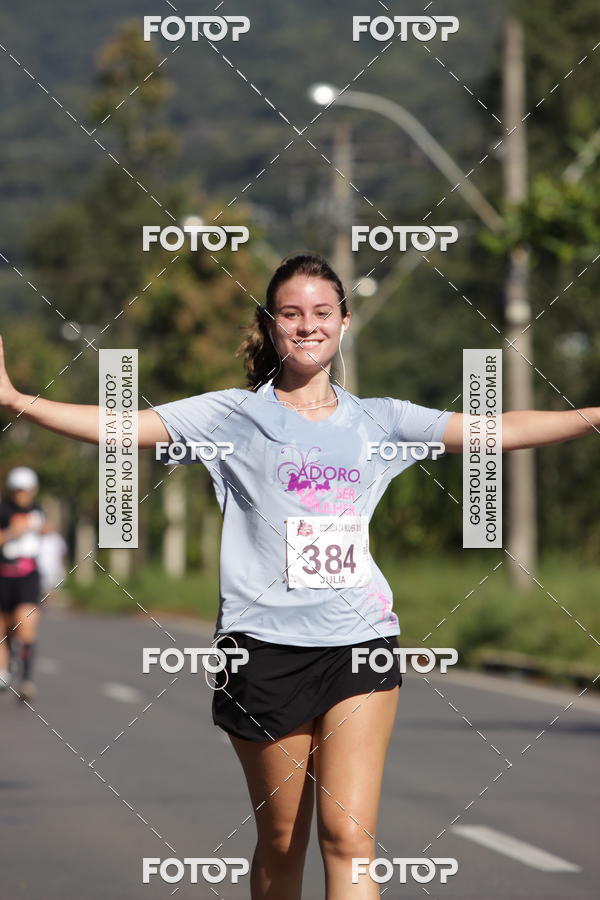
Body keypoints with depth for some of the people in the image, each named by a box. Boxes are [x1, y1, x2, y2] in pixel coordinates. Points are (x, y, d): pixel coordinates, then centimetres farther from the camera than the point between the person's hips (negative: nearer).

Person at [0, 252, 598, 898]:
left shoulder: (379, 421, 13)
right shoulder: (234, 416, 5)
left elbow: (500, 430, 12)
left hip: (361, 636, 1)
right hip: (267, 643, -1)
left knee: (348, 835, -12)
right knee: (280, 843, 6)